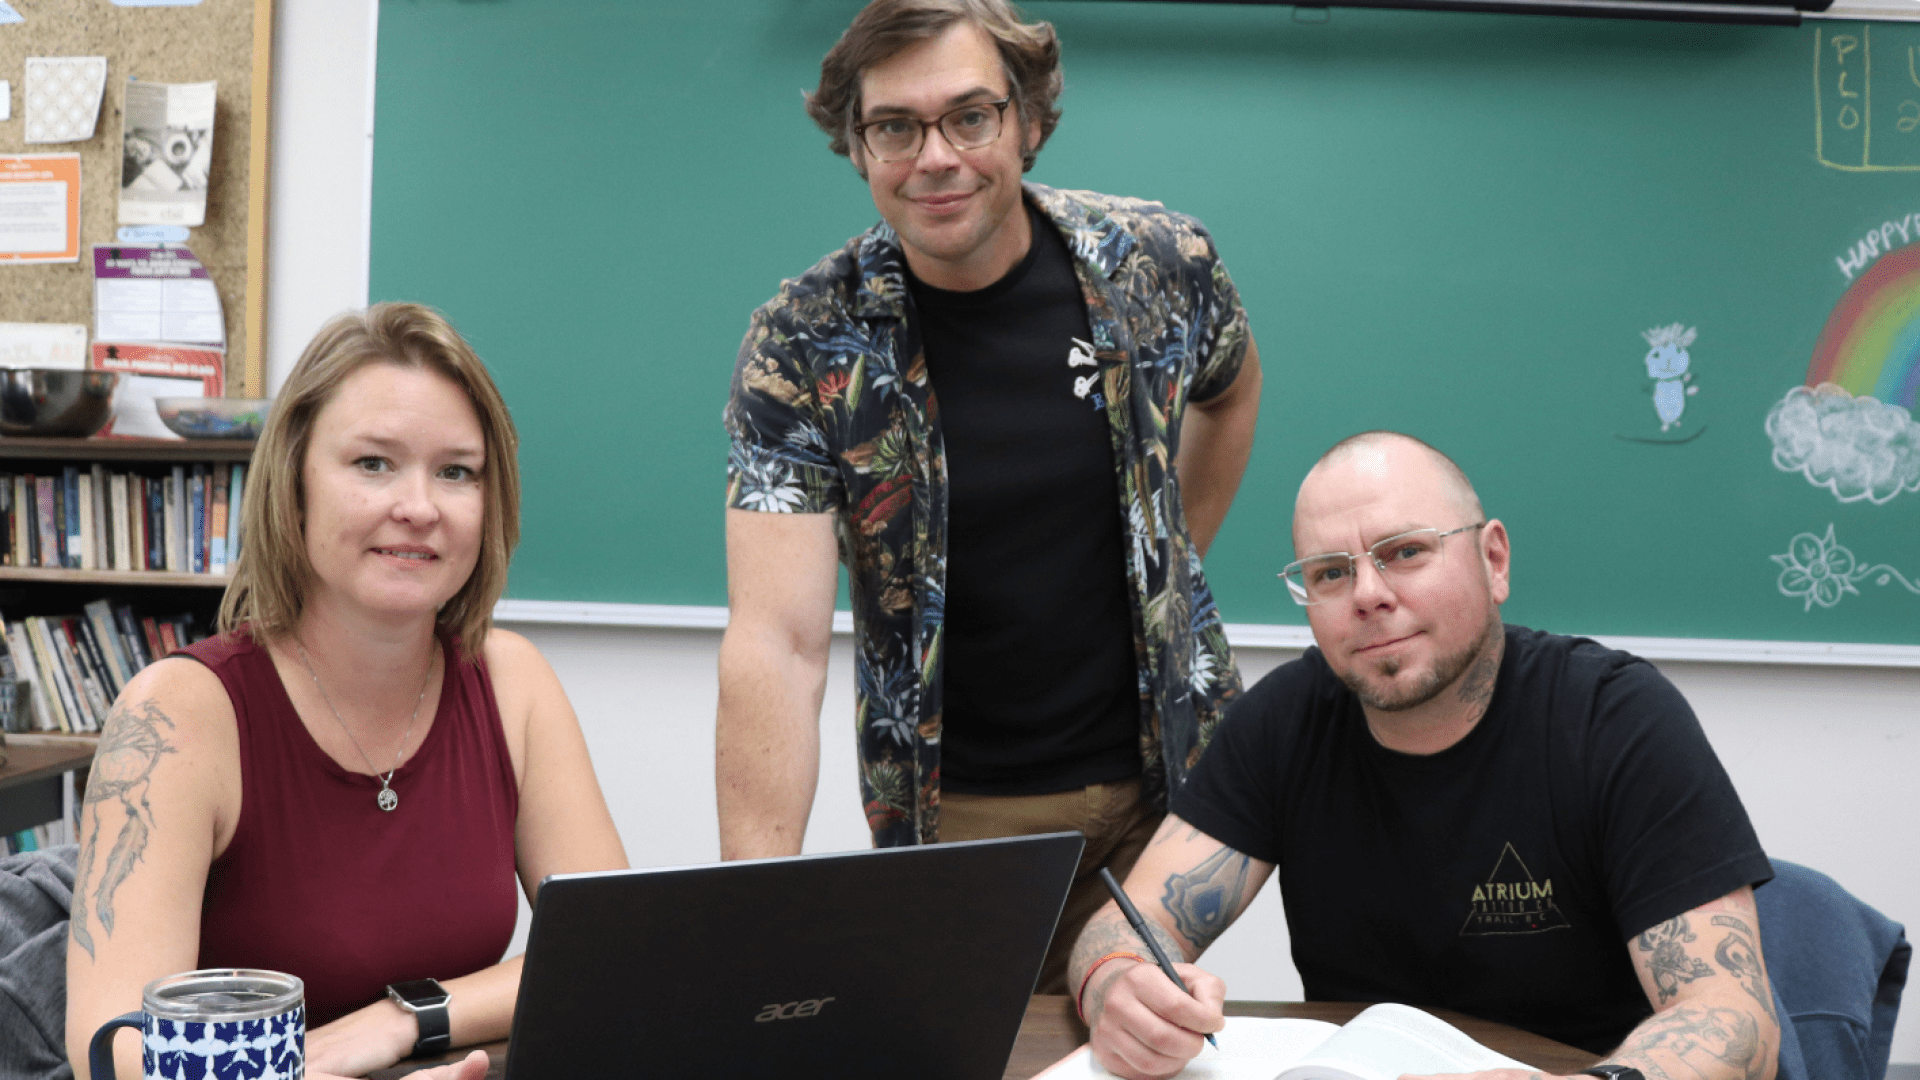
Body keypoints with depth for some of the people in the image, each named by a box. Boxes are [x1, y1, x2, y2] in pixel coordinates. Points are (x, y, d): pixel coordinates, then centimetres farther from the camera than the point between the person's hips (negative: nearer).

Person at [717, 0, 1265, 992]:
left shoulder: (1162, 265, -8)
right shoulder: (802, 347, -15)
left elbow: (1230, 389, 17)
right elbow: (776, 644, -23)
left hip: (1162, 776, 2)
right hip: (953, 810, -1)